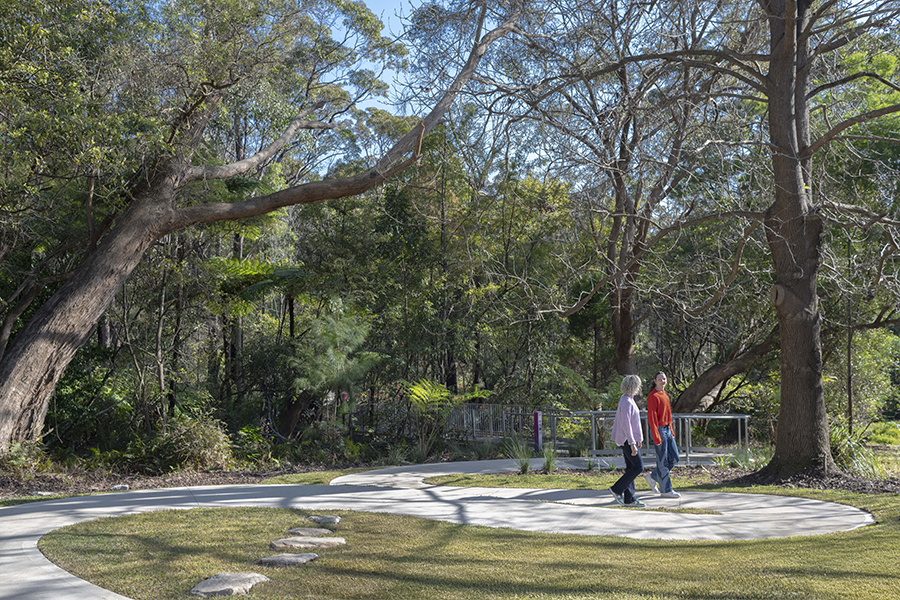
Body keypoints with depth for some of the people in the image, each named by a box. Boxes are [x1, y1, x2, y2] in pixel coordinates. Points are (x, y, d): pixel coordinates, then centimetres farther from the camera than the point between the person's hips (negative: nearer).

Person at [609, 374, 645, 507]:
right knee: (638, 467, -7)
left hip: (629, 439, 10)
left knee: (631, 468, 9)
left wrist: (637, 439, 25)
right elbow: (626, 424, -23)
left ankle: (629, 499, 11)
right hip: (627, 440, -10)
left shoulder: (628, 400, 14)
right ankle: (617, 489, -2)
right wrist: (632, 443, -25)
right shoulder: (626, 402, -18)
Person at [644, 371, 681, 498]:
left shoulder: (665, 394, 13)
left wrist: (671, 431, 19)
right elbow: (651, 417, -18)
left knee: (674, 457, 10)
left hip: (667, 429, 9)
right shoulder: (653, 396, -14)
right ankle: (665, 490, 7)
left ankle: (652, 477, 23)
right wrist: (656, 437, -21)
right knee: (663, 460, -2)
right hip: (659, 430, -9)